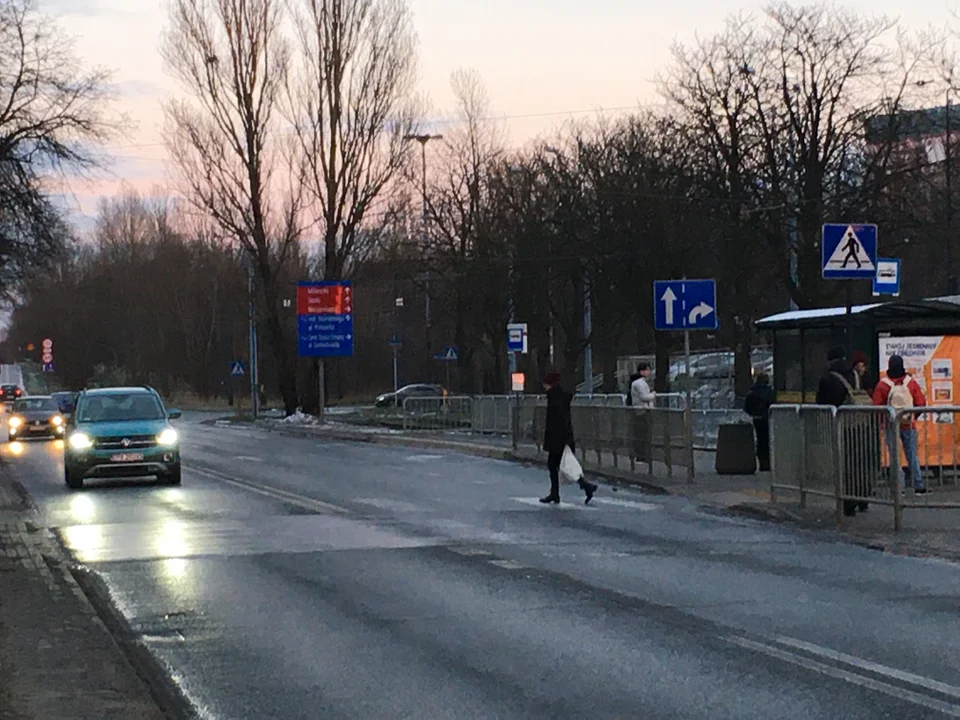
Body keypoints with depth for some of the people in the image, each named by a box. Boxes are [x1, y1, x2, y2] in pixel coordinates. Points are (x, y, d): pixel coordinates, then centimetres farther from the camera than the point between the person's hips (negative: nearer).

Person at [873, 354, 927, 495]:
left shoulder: (882, 385, -10)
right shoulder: (911, 382, -4)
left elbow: (877, 406, -8)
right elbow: (921, 403, -2)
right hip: (909, 425, 1)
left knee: (894, 457, 5)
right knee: (913, 456, 8)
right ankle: (918, 486, 7)